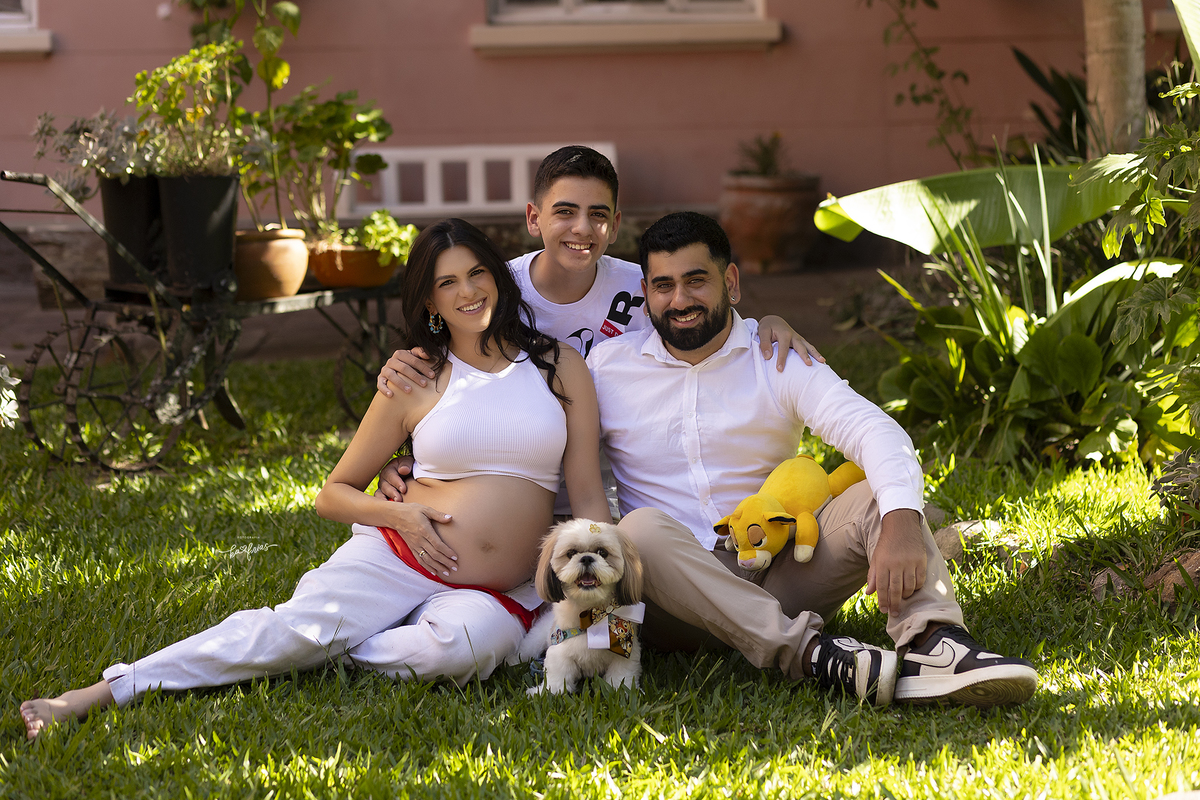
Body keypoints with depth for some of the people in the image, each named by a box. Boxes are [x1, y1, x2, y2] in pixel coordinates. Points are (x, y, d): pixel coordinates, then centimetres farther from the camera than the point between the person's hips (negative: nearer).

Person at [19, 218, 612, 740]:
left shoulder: (560, 366, 6)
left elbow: (589, 497, 5)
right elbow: (333, 494, 11)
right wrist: (398, 514, -8)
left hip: (498, 593, 0)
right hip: (397, 556, 0)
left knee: (463, 643, -37)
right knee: (300, 620, -29)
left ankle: (319, 653, -16)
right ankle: (104, 693, -30)